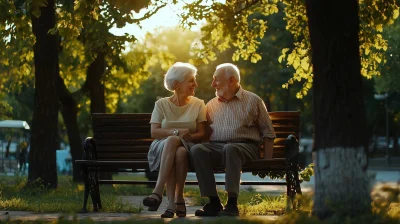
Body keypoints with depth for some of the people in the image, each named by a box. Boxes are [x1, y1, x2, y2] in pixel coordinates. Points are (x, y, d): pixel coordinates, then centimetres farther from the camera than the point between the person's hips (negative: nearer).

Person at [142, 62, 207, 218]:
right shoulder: (162, 104, 9)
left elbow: (201, 134, 4)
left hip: (188, 146, 1)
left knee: (180, 152, -38)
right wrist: (176, 132, -17)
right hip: (162, 147, 0)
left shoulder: (198, 104, 12)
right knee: (171, 140, -39)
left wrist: (188, 136, -18)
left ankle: (157, 193, -37)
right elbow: (154, 132, -2)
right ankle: (173, 202, -47)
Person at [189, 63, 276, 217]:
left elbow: (268, 133, 9)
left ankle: (232, 204, -42)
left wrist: (267, 161, -1)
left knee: (230, 149, -40)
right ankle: (213, 203, -31)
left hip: (245, 147, -3)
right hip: (215, 146, 4)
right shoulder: (211, 105, 21)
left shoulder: (253, 101, 11)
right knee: (196, 150, -30)